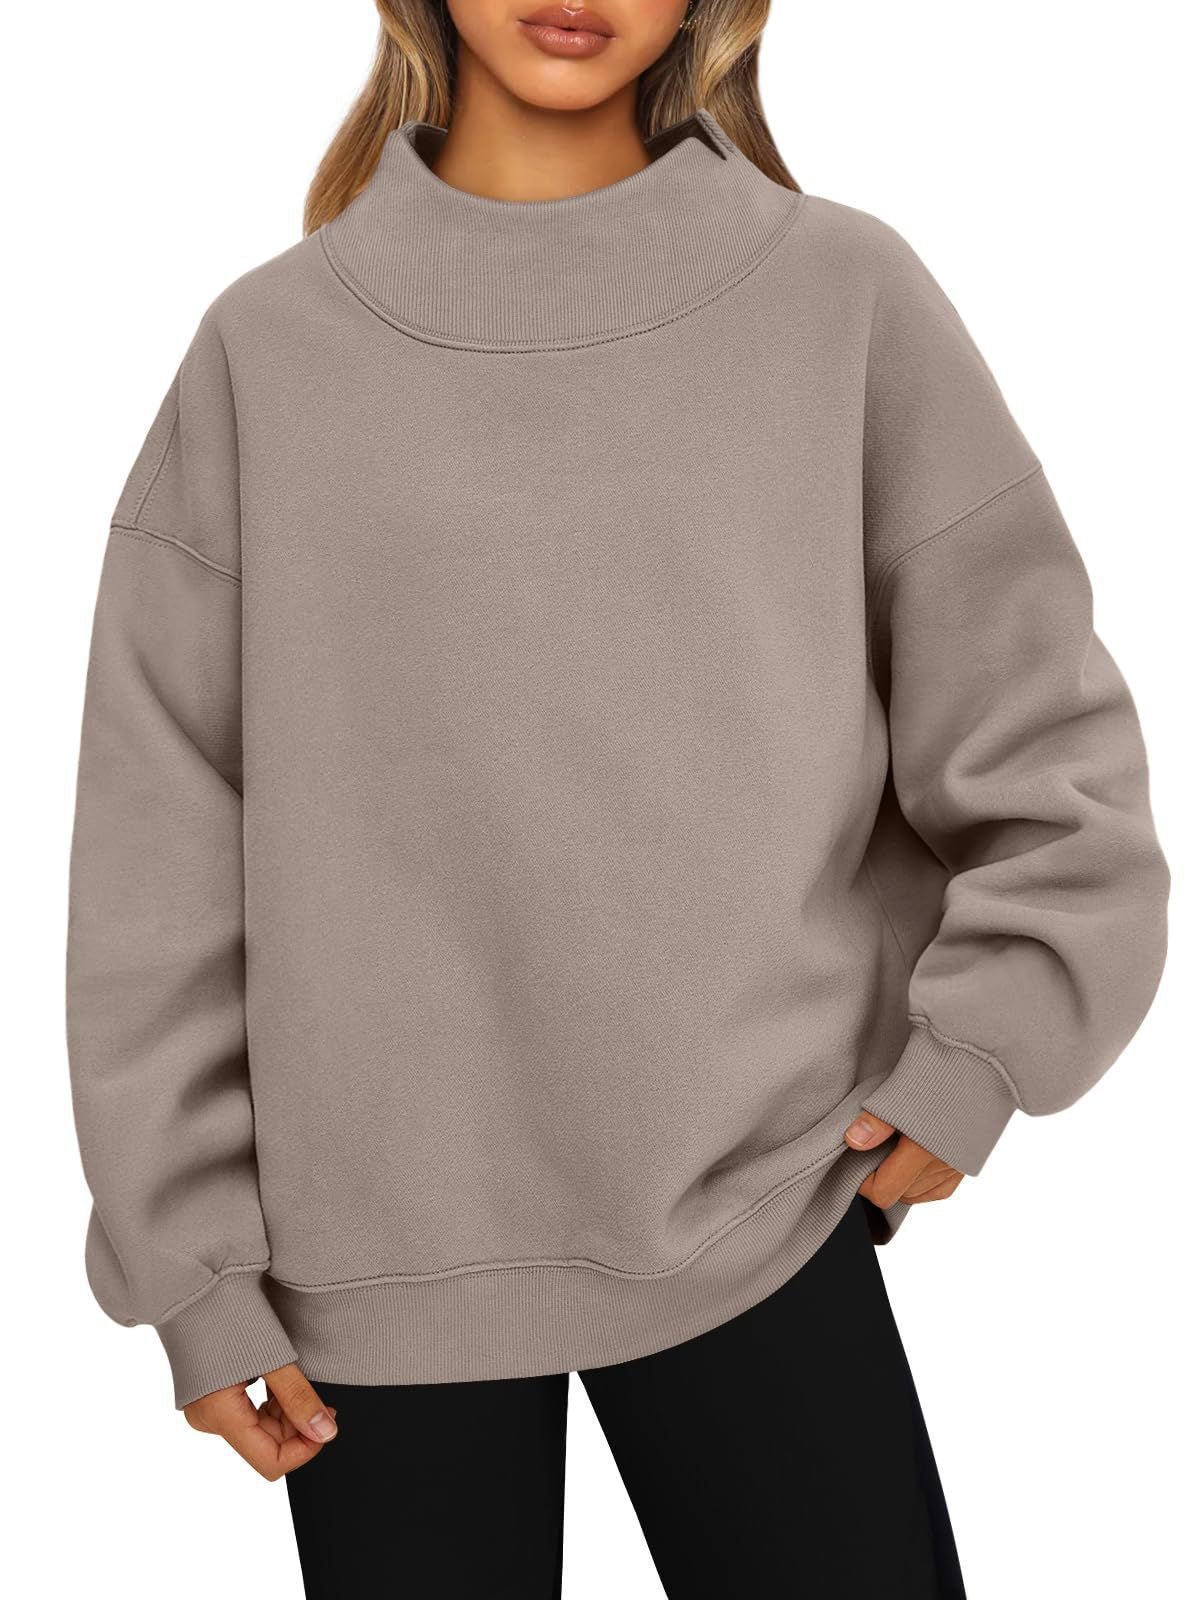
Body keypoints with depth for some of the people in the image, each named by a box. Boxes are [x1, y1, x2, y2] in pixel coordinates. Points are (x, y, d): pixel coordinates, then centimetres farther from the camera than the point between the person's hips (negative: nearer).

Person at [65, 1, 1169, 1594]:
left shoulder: (845, 294, 0)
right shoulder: (270, 345, 1)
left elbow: (1049, 744, 4)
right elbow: (161, 850, 1)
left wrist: (980, 1055, -4)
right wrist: (193, 1254, -1)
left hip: (759, 1202, 0)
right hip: (381, 1237, 1)